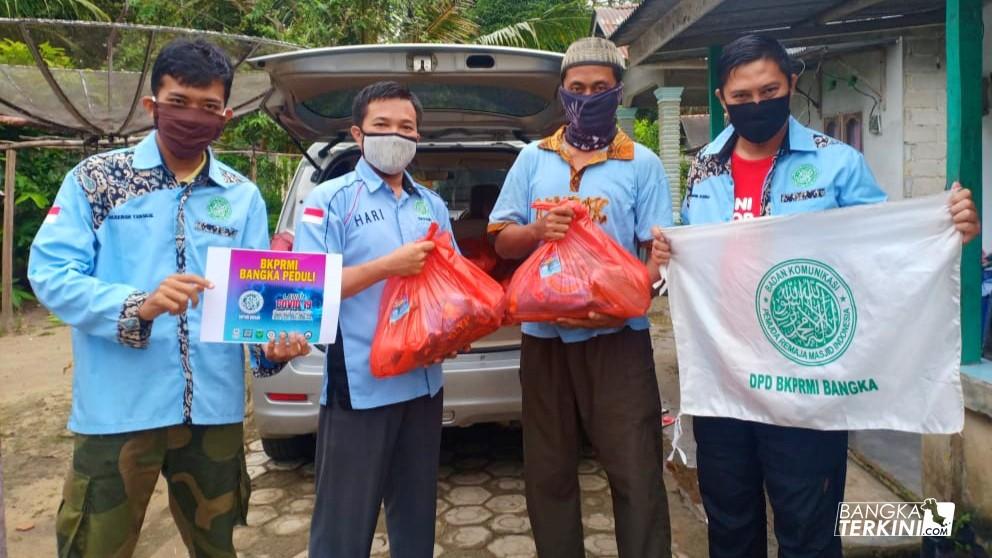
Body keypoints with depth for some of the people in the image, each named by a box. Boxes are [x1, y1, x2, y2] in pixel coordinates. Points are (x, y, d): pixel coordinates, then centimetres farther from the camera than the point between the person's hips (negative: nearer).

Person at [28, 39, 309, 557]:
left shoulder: (242, 196, 6)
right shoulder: (95, 178, -2)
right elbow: (50, 273, -9)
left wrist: (271, 342, -19)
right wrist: (138, 305, -26)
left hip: (213, 407, 3)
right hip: (119, 408, -2)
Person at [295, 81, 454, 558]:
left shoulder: (432, 205, 12)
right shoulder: (331, 199, -5)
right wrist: (389, 265, -19)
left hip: (424, 378, 6)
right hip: (359, 383, -5)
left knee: (418, 513, 20)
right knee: (345, 519, 6)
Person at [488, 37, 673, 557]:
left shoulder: (642, 163, 2)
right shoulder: (532, 158, 9)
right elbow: (502, 240, 9)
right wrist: (536, 230, -14)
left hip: (617, 336, -2)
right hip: (543, 334, 3)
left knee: (636, 473, 2)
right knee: (547, 472, 14)